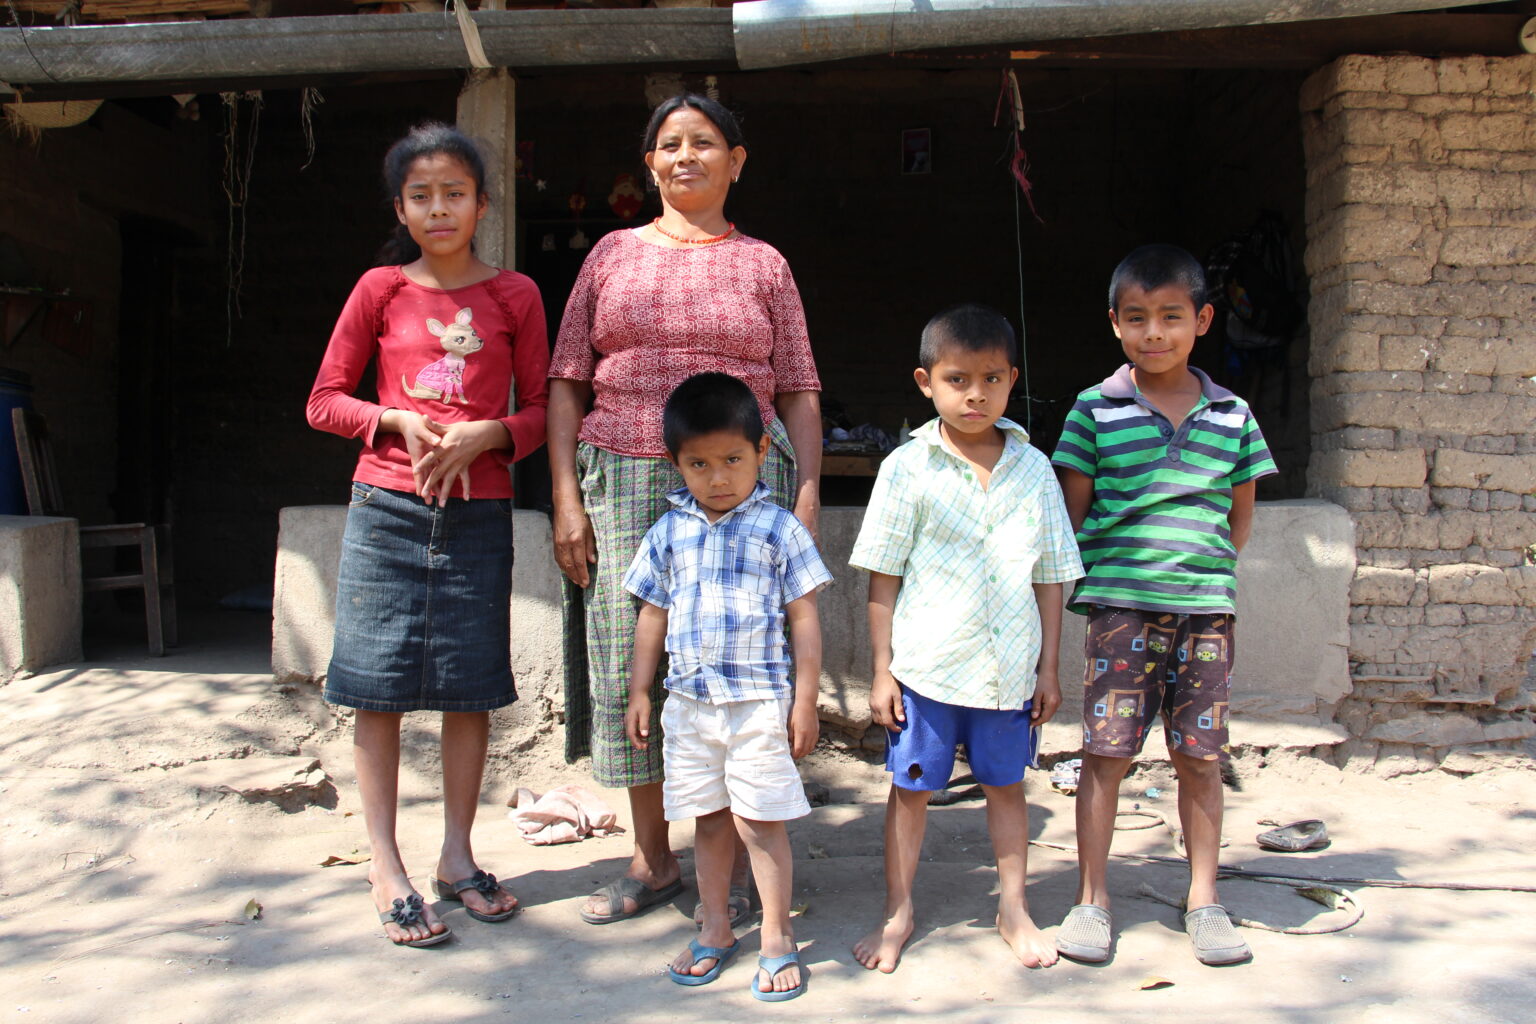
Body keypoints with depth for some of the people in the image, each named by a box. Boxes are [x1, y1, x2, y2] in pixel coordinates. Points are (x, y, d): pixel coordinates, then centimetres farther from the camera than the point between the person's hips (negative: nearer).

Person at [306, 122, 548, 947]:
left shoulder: (513, 295, 5)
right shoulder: (381, 289, 4)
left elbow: (541, 409, 6)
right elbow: (325, 400, 7)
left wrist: (487, 433, -12)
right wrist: (398, 421, -10)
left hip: (478, 511, 1)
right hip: (386, 507, 0)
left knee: (470, 686, 6)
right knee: (380, 688, 2)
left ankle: (457, 856, 21)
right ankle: (385, 869, 14)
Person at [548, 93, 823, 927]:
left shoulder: (762, 265, 11)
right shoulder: (613, 255, 13)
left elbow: (798, 391, 8)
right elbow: (566, 381, 10)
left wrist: (807, 498, -3)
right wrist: (566, 498, 0)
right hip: (623, 479, 2)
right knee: (628, 664, 3)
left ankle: (734, 868, 13)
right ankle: (652, 860, 20)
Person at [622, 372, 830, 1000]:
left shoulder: (779, 530, -3)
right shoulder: (668, 534, 6)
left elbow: (804, 619, -2)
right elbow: (652, 618, 12)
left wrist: (804, 699, -5)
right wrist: (639, 693, 10)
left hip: (759, 704, -3)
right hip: (688, 703, 3)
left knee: (759, 821, 0)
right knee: (709, 822, 14)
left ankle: (777, 939, 15)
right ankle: (716, 930, 28)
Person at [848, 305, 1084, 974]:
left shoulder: (1032, 469, 2)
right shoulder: (908, 468, -6)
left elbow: (1049, 577, 7)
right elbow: (884, 577, -3)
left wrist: (1048, 667, 6)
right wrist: (882, 670, -5)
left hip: (1010, 668, 2)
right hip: (926, 665, -2)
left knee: (1005, 784, 15)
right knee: (911, 787, 9)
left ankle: (1013, 908, 32)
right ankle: (897, 912, 25)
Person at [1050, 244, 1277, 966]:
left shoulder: (1232, 414, 8)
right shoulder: (1096, 409, 1)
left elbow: (1240, 515, 15)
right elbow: (1073, 509, 3)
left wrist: (1201, 570, 5)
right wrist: (1101, 575, -4)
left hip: (1206, 606, 2)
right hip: (1120, 605, -2)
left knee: (1201, 756, 8)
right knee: (1106, 751, 1)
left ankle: (1204, 901, 21)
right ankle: (1091, 900, 13)